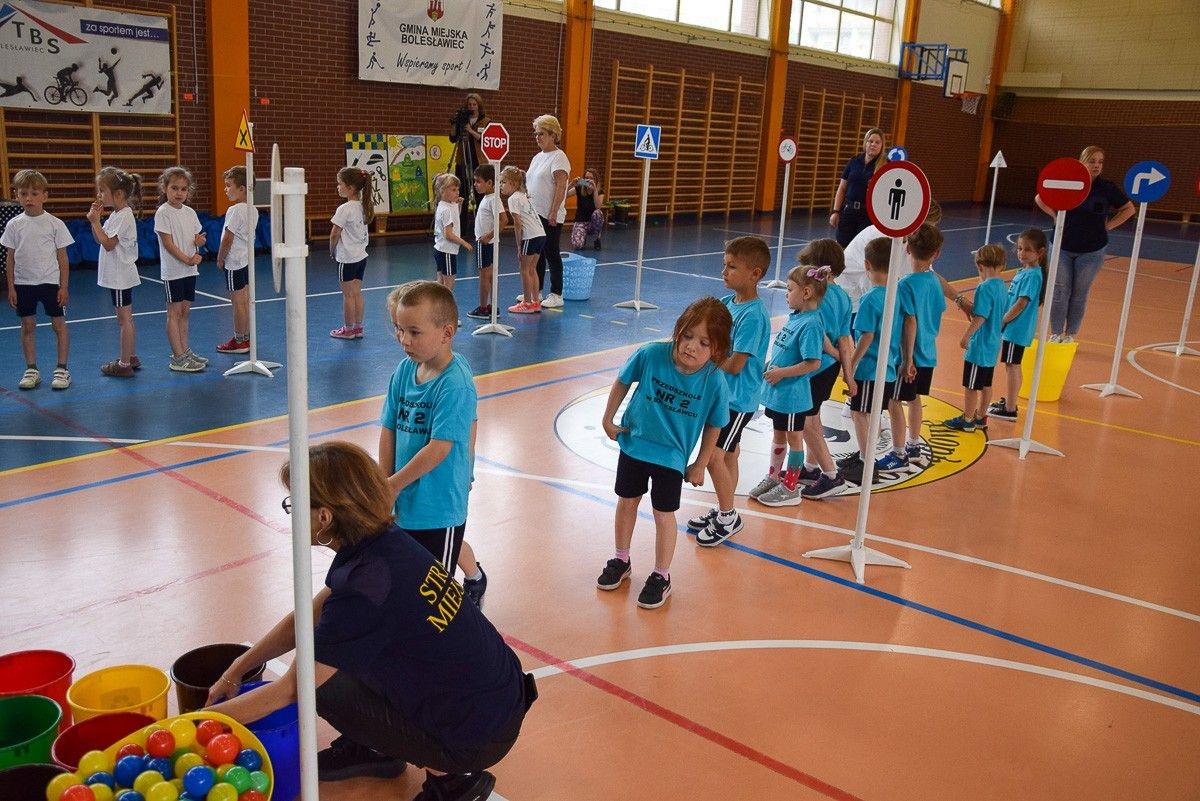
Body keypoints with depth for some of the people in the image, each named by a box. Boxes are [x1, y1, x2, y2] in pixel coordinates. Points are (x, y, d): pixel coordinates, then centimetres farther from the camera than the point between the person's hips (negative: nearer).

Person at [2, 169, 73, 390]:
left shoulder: (55, 224, -5)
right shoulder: (14, 225, 1)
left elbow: (62, 258, -2)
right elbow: (11, 258, 6)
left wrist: (63, 287, -5)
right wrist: (11, 287, 2)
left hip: (51, 282, -2)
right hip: (23, 283, 2)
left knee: (59, 324, 1)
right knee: (27, 325, 8)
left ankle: (61, 369, 11)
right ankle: (31, 370, 18)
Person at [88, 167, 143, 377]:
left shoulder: (123, 216, -17)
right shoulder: (116, 214, 11)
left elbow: (108, 244, -20)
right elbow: (99, 239, 15)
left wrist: (95, 222, -16)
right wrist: (95, 219, 2)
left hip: (120, 276, -10)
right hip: (117, 275, 10)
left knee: (124, 319, -3)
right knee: (126, 318, 16)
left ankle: (124, 364, 2)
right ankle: (131, 357, 25)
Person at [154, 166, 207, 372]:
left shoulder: (190, 212, 9)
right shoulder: (163, 213, -10)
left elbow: (196, 237, 16)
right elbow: (168, 243, -14)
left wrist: (199, 241, -8)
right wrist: (187, 259, -18)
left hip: (190, 270, 6)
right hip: (173, 270, -6)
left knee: (184, 311, 12)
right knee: (174, 312, -1)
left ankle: (185, 351, 20)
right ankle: (178, 358, 1)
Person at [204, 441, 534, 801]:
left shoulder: (361, 593, -26)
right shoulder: (385, 541, -2)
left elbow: (288, 691, -13)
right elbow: (305, 619, 12)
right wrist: (233, 672, 14)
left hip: (478, 739, -8)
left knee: (323, 686, 1)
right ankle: (373, 747, 26)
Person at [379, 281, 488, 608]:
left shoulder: (455, 383, -20)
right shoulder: (405, 370, -1)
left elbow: (439, 448, -22)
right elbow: (389, 430, 3)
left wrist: (394, 483, -14)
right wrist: (385, 484, -1)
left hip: (439, 498, -6)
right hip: (407, 494, 7)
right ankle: (475, 580, 49)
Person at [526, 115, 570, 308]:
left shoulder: (558, 157, -10)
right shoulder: (537, 157, 16)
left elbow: (560, 187, -17)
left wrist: (554, 212, -22)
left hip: (549, 216, -8)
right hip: (534, 214, 8)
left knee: (551, 254, -3)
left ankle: (556, 295, 4)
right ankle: (536, 291, 21)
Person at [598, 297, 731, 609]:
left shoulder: (715, 382, -24)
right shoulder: (651, 355, -24)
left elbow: (713, 427, -8)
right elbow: (623, 382, -4)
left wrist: (700, 465, 1)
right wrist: (608, 420, 3)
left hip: (672, 457, -2)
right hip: (633, 444, 2)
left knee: (664, 514, 6)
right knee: (627, 502, 17)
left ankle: (661, 577, 27)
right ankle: (621, 561, 40)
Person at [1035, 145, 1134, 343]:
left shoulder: (1107, 188, -3)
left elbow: (1129, 209, 10)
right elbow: (1040, 198, 9)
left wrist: (1108, 226, 2)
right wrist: (1056, 216, 1)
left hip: (1092, 250, 0)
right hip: (1063, 247, 0)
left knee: (1079, 294, 4)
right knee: (1060, 291, 2)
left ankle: (1070, 335, 15)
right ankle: (1056, 334, 12)